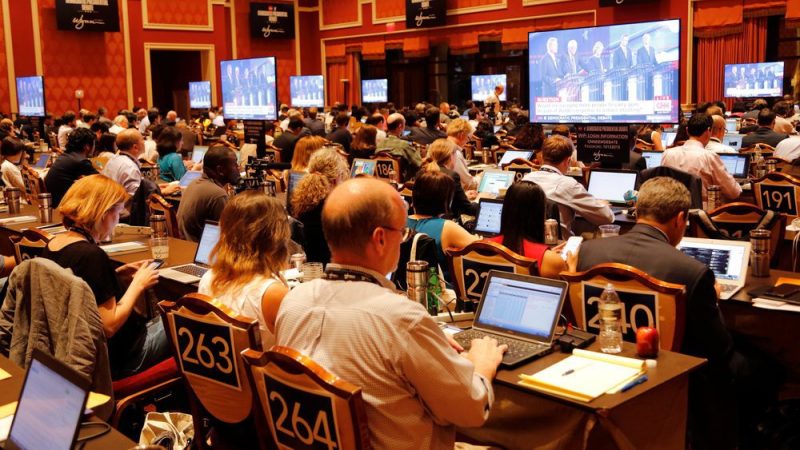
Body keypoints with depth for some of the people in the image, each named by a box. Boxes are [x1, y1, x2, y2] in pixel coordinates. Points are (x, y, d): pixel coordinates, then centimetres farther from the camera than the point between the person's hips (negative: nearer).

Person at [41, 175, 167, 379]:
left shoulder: (52, 246, -1)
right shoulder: (92, 255, -28)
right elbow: (109, 326, -27)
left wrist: (116, 276, 5)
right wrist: (138, 284, -15)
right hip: (115, 359, -9)